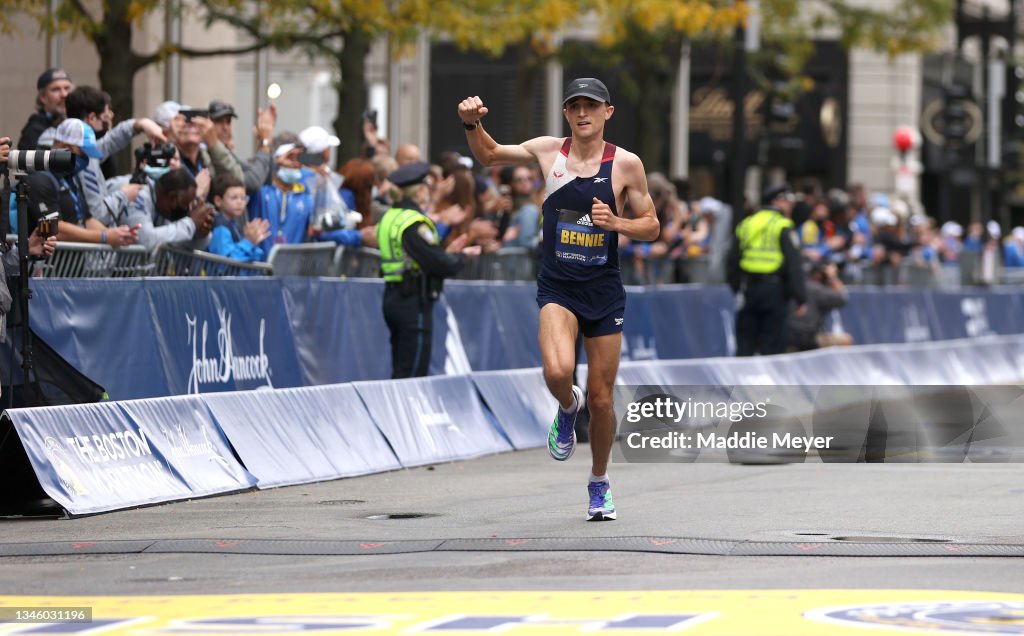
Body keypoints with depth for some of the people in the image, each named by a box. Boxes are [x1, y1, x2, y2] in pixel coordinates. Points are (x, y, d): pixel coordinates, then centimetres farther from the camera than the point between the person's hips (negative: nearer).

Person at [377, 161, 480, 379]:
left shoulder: (389, 218, 12)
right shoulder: (415, 224, -17)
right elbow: (440, 265, -19)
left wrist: (448, 253, 14)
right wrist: (463, 256, 0)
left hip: (392, 298, 9)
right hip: (414, 303, -9)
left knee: (400, 373, 13)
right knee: (413, 374, -5)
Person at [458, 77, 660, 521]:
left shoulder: (625, 164, -3)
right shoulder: (549, 151, 0)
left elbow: (651, 226, 3)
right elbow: (489, 156, 15)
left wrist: (615, 223, -16)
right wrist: (473, 125, -4)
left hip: (604, 292, 0)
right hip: (557, 289, 0)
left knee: (601, 398, 6)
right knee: (557, 372, -27)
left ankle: (599, 482, 30)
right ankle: (567, 408, 10)